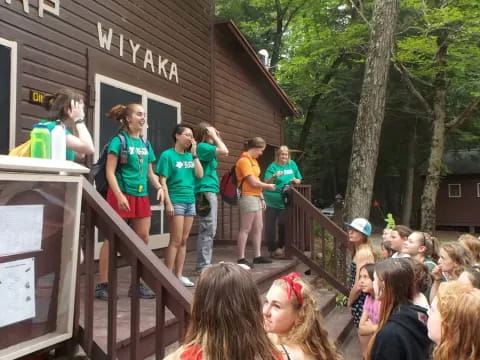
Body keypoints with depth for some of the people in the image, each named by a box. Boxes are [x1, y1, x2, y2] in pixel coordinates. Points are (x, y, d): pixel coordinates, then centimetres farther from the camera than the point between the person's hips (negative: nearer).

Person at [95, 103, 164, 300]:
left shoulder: (146, 144, 13)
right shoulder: (119, 140, -5)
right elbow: (110, 172, -11)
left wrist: (159, 186, 0)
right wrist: (119, 195, -21)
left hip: (142, 196, 7)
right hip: (121, 194, -7)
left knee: (143, 238, 7)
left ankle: (138, 283, 17)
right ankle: (103, 284, 7)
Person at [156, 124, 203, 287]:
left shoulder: (190, 156, 11)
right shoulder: (168, 155, -5)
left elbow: (200, 175, 2)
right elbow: (163, 181, -9)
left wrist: (194, 154, -1)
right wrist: (168, 203, -16)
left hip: (190, 201, 6)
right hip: (176, 201, -6)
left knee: (184, 240, 9)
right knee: (176, 241, -6)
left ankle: (179, 275, 16)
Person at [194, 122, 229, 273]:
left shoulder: (207, 147, 17)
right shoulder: (202, 146, -11)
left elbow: (224, 153, 26)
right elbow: (224, 151, -21)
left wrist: (217, 137, 18)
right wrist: (215, 137, -9)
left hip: (210, 191, 10)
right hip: (205, 192, -10)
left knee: (209, 230, 12)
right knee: (208, 230, -10)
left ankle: (205, 264, 17)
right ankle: (203, 265, -6)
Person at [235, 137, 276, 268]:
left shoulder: (253, 160, 16)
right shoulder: (244, 160, -14)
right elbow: (253, 182, -17)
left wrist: (262, 198, 14)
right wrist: (268, 186, -3)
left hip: (256, 197, 10)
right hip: (248, 197, -10)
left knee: (258, 227, 12)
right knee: (245, 229, -6)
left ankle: (258, 256, 19)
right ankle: (241, 258, -1)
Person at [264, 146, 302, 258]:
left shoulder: (292, 164, 8)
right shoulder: (273, 166, -4)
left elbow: (299, 180, 15)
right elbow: (266, 182, -13)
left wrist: (295, 180, -7)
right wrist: (274, 176, -31)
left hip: (285, 201, 3)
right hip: (272, 201, -3)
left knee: (283, 224, 7)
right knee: (270, 225, -2)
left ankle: (281, 247, 23)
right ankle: (272, 249, 7)